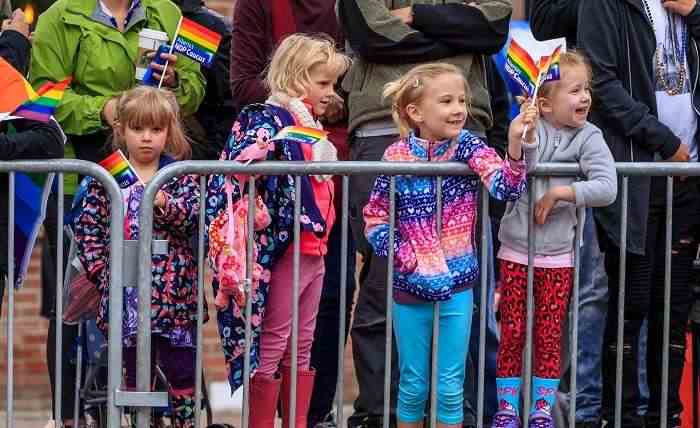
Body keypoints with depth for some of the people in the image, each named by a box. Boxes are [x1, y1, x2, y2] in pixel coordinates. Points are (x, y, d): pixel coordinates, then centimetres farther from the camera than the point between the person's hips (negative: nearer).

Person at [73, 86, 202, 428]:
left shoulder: (181, 174, 2)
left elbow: (196, 217, -9)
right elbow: (87, 226, 4)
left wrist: (167, 205, -27)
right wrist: (99, 269, -5)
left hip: (174, 289, -1)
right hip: (125, 291, 1)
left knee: (181, 367, 3)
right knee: (134, 369, 10)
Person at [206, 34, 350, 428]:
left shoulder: (313, 127, 15)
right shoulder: (269, 121, -12)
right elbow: (239, 165, -26)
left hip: (315, 251, 9)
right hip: (285, 251, -9)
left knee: (302, 348, 12)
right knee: (271, 347, -2)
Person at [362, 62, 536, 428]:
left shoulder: (466, 146, -7)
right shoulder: (397, 157, -7)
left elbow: (506, 187, -22)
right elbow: (375, 219, 1)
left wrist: (516, 145, -40)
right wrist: (401, 255, -13)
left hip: (456, 285, 0)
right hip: (411, 286, 0)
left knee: (450, 386, 3)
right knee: (413, 385, 10)